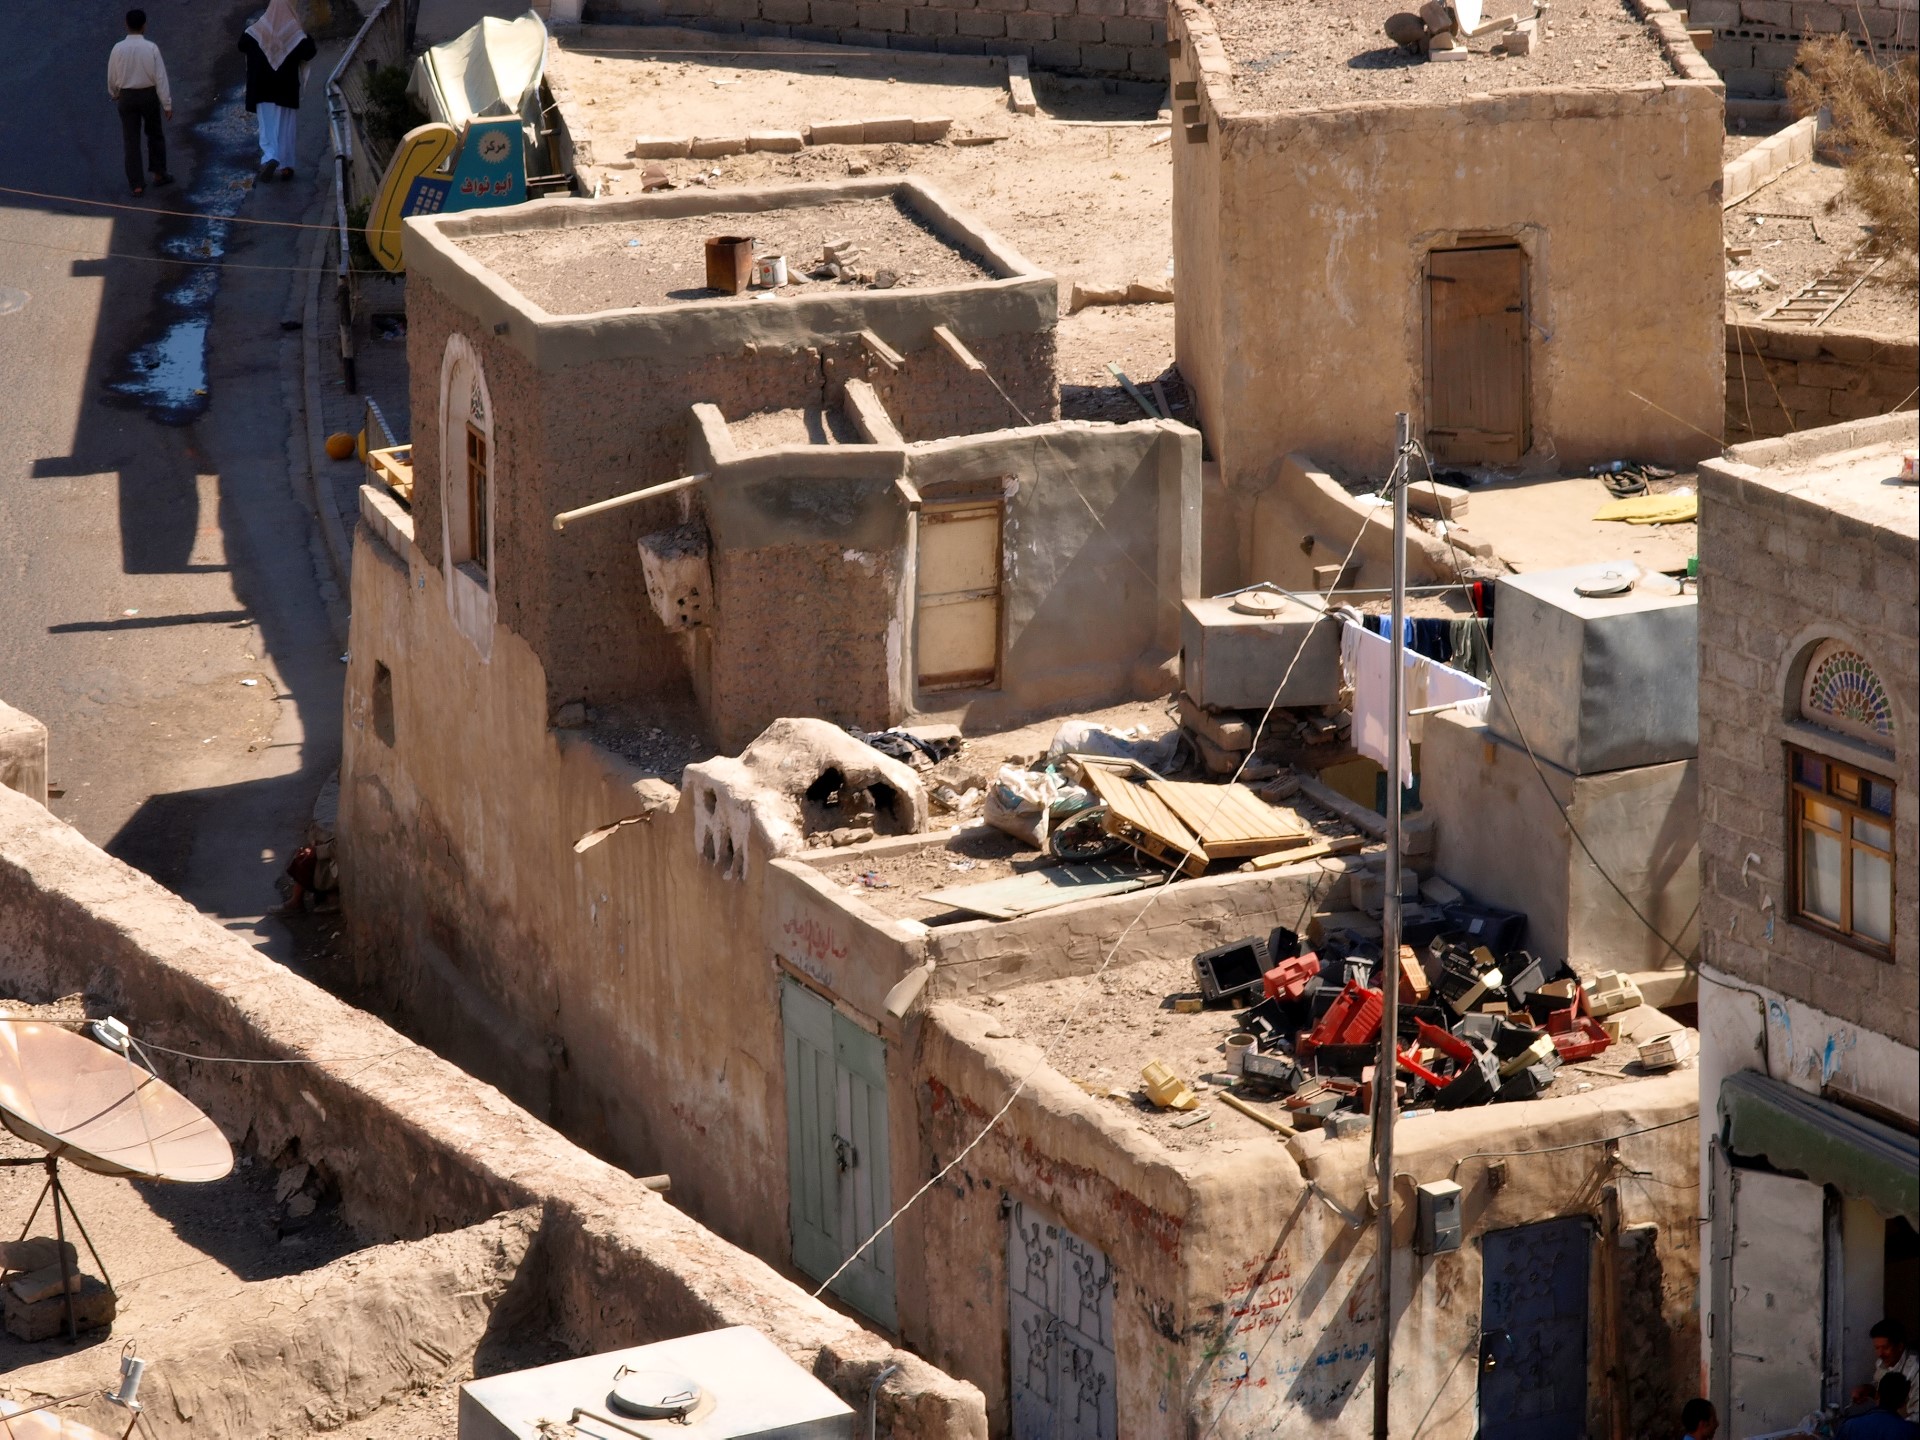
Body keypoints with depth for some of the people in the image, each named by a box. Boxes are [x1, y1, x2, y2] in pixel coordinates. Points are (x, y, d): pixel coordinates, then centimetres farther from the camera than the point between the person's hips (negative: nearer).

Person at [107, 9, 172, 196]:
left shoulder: (118, 49, -10)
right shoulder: (151, 48, -15)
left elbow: (111, 77, 2)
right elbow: (160, 77, -13)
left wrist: (114, 94, 23)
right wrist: (167, 104, -6)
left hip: (126, 96, 1)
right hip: (148, 95, -1)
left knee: (131, 140, 7)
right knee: (155, 134, 22)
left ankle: (137, 184, 6)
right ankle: (159, 174, 29)